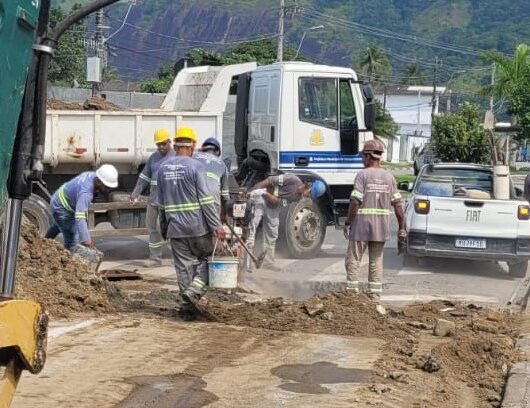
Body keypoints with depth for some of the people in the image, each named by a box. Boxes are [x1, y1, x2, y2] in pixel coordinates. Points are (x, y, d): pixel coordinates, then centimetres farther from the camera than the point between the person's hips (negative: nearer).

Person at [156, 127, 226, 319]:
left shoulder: (163, 168, 8)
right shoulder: (195, 166, -10)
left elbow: (161, 202, 15)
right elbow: (206, 200, -14)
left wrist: (163, 227, 24)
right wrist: (217, 225, -11)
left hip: (175, 228, 5)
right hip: (198, 226, -5)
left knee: (184, 266, 9)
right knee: (206, 259, 10)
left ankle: (187, 304, 10)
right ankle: (193, 292, -8)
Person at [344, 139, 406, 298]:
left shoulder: (363, 175, -8)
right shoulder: (389, 176, 6)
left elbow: (355, 201, -14)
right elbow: (397, 203, 5)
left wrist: (348, 222, -6)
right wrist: (402, 227, 9)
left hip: (362, 223, -5)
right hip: (381, 225, 5)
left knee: (353, 259, 2)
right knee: (376, 261, 11)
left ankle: (352, 291, -2)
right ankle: (375, 293, 11)